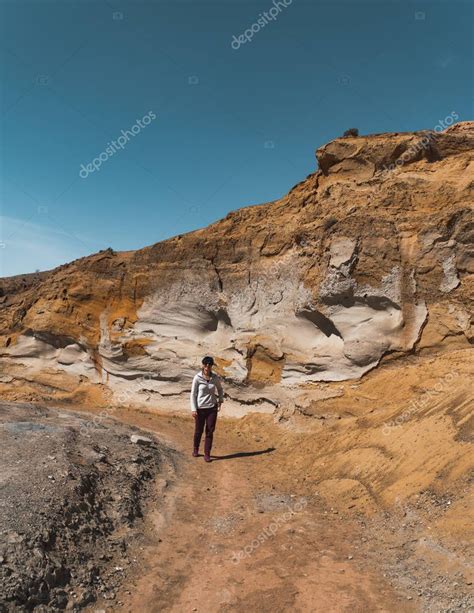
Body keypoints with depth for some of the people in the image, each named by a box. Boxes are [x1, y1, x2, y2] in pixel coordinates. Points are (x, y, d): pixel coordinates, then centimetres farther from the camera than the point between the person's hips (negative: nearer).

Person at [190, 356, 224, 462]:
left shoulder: (215, 378, -4)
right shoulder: (197, 378, -12)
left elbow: (220, 389, 15)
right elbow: (193, 394, -8)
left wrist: (220, 401, 5)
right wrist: (193, 409, -11)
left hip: (212, 408, 2)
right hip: (200, 408, -2)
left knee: (210, 432, 2)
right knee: (198, 431, 13)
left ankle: (207, 454, 13)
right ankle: (196, 449, 39)